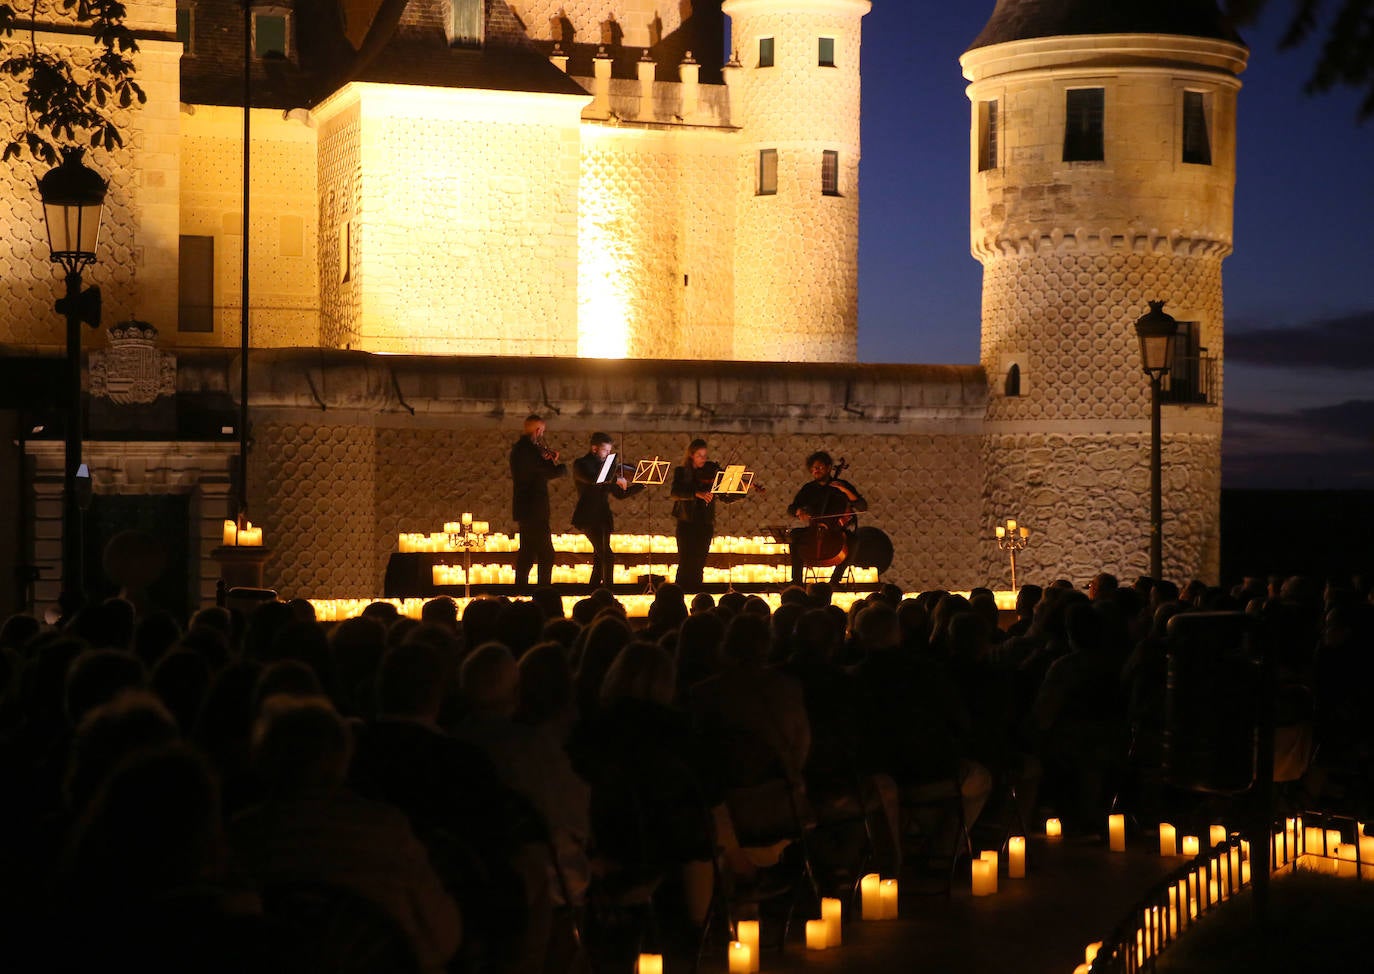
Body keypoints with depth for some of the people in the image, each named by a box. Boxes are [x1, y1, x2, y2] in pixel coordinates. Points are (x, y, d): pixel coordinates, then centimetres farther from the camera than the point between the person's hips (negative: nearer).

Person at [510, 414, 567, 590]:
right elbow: (551, 473, -18)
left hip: (524, 508, 10)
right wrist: (562, 466, 1)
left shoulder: (519, 447, 14)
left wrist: (550, 461, 9)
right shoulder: (529, 449, -17)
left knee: (527, 553, 17)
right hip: (534, 508, -10)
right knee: (546, 555, -8)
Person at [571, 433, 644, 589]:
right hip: (588, 517, -7)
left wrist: (642, 484, 6)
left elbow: (620, 494, 15)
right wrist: (616, 479, -26)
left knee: (600, 558, 12)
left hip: (602, 518, 7)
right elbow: (590, 478, -27)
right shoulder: (581, 464, -4)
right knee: (607, 557, -17)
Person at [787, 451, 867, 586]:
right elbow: (790, 510, 10)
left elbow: (863, 507, 0)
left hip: (838, 529, -2)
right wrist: (799, 511, -14)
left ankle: (834, 581, -24)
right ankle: (796, 580, -24)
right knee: (795, 534, -26)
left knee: (850, 540, -33)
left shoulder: (842, 485, 7)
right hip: (813, 529, 2)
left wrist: (846, 491, -12)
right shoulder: (808, 488, 12)